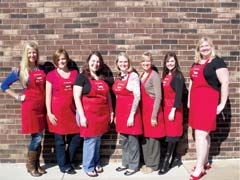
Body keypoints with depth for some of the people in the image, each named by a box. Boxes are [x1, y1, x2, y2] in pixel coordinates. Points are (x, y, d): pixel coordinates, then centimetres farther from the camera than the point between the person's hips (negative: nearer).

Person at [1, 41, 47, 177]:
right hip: (30, 107, -4)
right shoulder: (20, 70, -5)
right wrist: (18, 97, -5)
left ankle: (37, 164, 26)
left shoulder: (42, 69, 6)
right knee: (36, 137, -1)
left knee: (39, 137, 10)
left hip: (42, 107, 4)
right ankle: (30, 166, 19)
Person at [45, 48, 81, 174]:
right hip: (57, 111, -3)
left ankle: (69, 161, 30)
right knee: (60, 140, 5)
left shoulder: (74, 73, 8)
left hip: (71, 110, 4)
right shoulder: (51, 75, -1)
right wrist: (49, 113, -7)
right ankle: (63, 166, 23)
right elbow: (48, 96, -1)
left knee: (76, 138, 7)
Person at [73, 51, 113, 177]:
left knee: (98, 140, 15)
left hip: (102, 114, 5)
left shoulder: (103, 78, 12)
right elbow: (77, 97, -11)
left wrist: (111, 111, 14)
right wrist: (82, 116, -16)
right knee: (90, 140, 2)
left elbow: (108, 95, 18)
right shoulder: (82, 77, -5)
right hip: (89, 114, -5)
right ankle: (88, 167, 18)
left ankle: (96, 163, 30)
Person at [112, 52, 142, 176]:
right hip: (120, 111, 7)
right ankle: (125, 163, 29)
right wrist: (116, 113, 14)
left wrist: (132, 115, -17)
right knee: (124, 140, 15)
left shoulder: (133, 76, -10)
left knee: (132, 139, 4)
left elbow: (137, 96, -15)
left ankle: (133, 166, 17)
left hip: (130, 111, -7)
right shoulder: (118, 77, 11)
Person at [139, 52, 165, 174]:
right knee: (145, 137, 12)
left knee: (152, 137, 2)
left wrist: (154, 115, -16)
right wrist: (140, 110, 10)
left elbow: (158, 97, -14)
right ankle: (147, 162, 26)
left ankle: (153, 165, 15)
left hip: (152, 109, -7)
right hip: (143, 109, 7)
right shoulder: (141, 75, 12)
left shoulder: (154, 75, -11)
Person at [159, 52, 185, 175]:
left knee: (172, 135, -2)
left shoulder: (178, 76, -9)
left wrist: (173, 110, -19)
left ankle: (166, 163, 2)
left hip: (174, 108, -7)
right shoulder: (165, 76, 13)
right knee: (169, 134, 10)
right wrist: (164, 108, 9)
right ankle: (171, 160, 20)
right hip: (165, 108, 7)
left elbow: (179, 95, -15)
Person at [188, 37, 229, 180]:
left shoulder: (217, 62, -7)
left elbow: (225, 83, -12)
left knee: (200, 135, -9)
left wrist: (222, 104, -14)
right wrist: (189, 100, 17)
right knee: (204, 134, 15)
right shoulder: (196, 63, 15)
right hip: (196, 102, 7)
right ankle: (205, 162, 28)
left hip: (208, 102, -7)